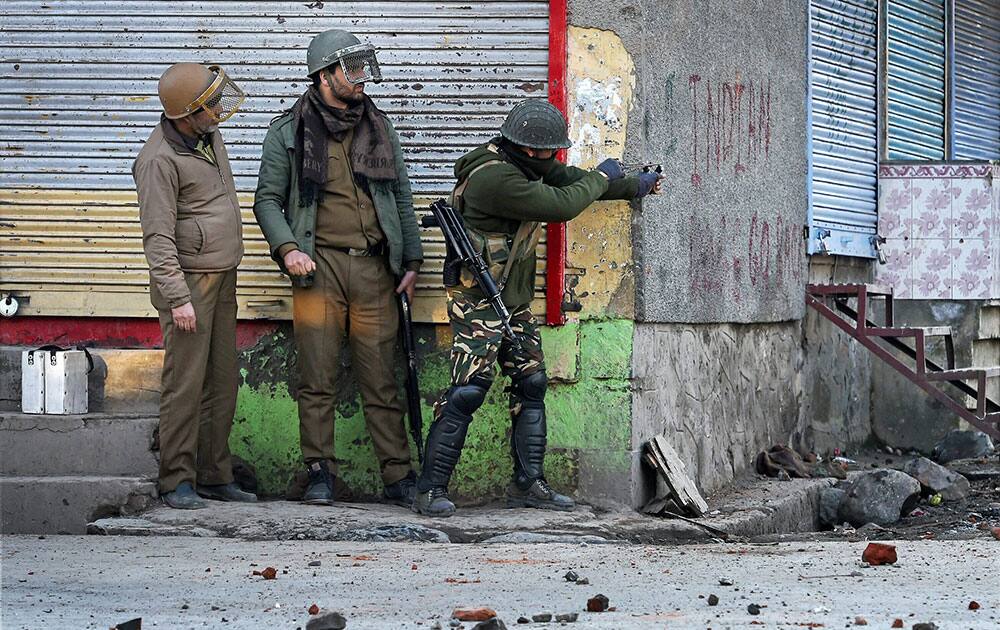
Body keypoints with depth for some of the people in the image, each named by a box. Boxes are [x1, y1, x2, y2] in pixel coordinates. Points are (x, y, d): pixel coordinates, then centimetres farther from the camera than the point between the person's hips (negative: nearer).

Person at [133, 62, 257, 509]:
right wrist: (177, 298, -23)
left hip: (222, 279, 9)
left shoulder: (209, 135, 9)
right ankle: (177, 481, -4)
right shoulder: (160, 159, -18)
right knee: (185, 383, -8)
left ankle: (214, 476, 15)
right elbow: (158, 236, -20)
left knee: (222, 383, 9)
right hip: (188, 280, -9)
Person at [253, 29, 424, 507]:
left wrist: (411, 260, 11)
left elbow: (402, 198, 18)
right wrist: (287, 248, -10)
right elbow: (267, 199, 6)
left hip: (374, 269, 2)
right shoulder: (288, 132, 5)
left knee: (382, 382, 1)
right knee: (317, 381, -1)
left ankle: (398, 477, 2)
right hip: (319, 266, -2)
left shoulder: (379, 128, 15)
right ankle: (319, 474, 5)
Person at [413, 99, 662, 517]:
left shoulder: (525, 166, 6)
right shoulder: (494, 178, -25)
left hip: (515, 301, 10)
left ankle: (528, 485, 15)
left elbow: (567, 179, 22)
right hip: (478, 300, -10)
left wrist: (632, 187, 25)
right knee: (467, 392, -14)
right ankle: (430, 490, -12)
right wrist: (602, 178, -7)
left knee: (531, 385, 9)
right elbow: (561, 206, -24)